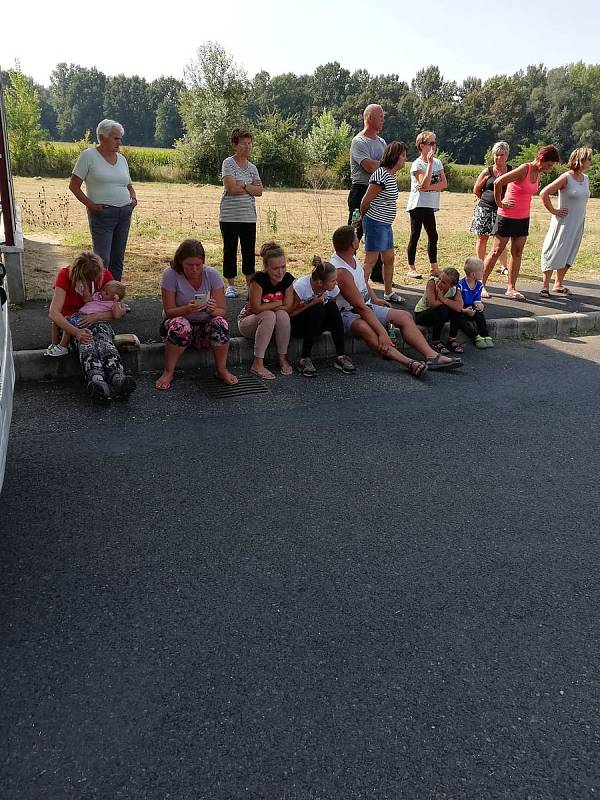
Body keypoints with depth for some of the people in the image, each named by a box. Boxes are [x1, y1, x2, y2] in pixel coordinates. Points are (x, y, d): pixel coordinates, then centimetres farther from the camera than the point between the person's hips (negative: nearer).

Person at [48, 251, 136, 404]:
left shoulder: (105, 275, -3)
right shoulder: (65, 275, -11)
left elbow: (117, 313, -2)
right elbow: (53, 313, -21)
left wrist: (97, 315, -22)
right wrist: (76, 332, -38)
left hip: (97, 321, 2)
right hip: (70, 322, -2)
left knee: (103, 339, -36)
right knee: (85, 340, -38)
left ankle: (118, 378, -64)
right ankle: (97, 380, -67)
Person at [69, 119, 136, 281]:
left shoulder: (122, 159, 15)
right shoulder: (88, 156, -3)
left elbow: (129, 185, 27)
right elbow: (73, 185, -3)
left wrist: (133, 198, 6)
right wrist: (91, 205, -11)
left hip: (125, 213, 6)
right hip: (102, 213, -6)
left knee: (118, 259, 9)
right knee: (102, 260, -11)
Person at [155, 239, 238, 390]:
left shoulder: (212, 274, -8)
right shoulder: (170, 274, -13)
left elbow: (222, 311, -8)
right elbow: (169, 311, -14)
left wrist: (213, 310, -33)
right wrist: (187, 309, -35)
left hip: (205, 327, 2)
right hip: (177, 327, -1)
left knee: (220, 323, -31)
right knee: (180, 325, -36)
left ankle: (221, 370, -10)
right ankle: (168, 372, -18)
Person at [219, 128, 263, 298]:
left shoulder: (252, 167, 13)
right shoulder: (228, 163, -3)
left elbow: (259, 191, 2)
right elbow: (231, 188, -16)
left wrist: (243, 185, -11)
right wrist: (251, 188, -4)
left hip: (249, 216, 5)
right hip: (229, 215, -4)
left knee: (249, 251, 6)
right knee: (230, 250, 2)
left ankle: (250, 284, 15)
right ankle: (231, 285, 11)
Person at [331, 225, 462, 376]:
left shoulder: (351, 257, 3)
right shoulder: (340, 272, -26)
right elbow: (360, 307, -30)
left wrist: (375, 300, 18)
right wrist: (382, 332, -32)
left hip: (366, 305, 10)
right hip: (347, 313, -10)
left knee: (405, 316, -3)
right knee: (365, 328, -41)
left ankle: (432, 356, -16)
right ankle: (410, 363, -51)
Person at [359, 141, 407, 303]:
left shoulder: (392, 175, 12)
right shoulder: (381, 174, -18)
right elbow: (366, 201, -16)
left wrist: (365, 218, 16)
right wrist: (364, 218, 1)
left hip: (386, 224, 10)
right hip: (376, 223, -10)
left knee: (389, 259, 16)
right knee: (370, 262, -7)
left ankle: (388, 293, 28)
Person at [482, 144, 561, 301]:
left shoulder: (538, 173, 9)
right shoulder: (524, 169, -16)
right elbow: (498, 182, -23)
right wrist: (499, 203, -14)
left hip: (523, 218, 8)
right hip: (507, 217, -8)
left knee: (517, 253, 6)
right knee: (497, 251, -2)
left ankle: (511, 289, 11)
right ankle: (481, 284, 7)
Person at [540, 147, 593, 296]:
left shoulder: (585, 178, 9)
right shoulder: (566, 178, -13)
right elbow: (544, 193, -17)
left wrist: (581, 216, 14)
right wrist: (553, 211, -13)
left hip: (578, 224, 7)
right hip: (564, 222, -7)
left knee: (568, 255, 12)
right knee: (555, 253, -4)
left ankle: (558, 284, 22)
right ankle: (545, 284, 3)